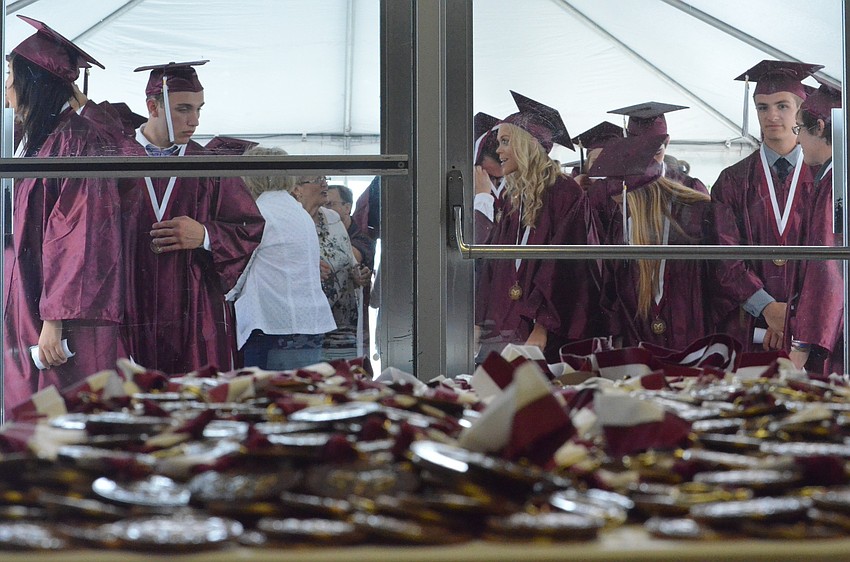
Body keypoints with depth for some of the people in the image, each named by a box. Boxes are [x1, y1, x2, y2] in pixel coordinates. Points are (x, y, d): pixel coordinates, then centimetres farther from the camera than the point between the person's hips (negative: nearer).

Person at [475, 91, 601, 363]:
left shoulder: (565, 193, -6)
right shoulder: (515, 199, 18)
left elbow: (563, 267, -14)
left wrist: (542, 328, -21)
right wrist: (479, 323, 9)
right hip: (499, 330, 7)